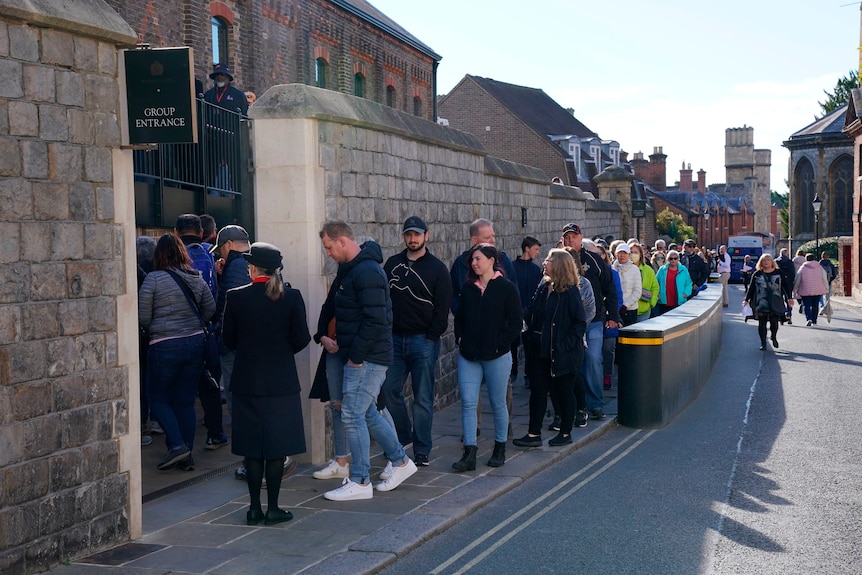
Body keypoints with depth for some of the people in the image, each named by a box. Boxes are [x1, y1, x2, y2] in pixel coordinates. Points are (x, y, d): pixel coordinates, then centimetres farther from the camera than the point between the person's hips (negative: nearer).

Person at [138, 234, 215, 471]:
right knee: (186, 401, 12)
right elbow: (210, 310, 10)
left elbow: (142, 317, -8)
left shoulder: (153, 279, -11)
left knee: (158, 398, 10)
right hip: (195, 342, 5)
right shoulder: (197, 279, 2)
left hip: (165, 346, -5)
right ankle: (187, 456, 13)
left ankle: (177, 444, -6)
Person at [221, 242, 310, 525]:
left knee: (252, 448, 8)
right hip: (281, 382, -1)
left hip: (247, 382, 1)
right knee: (276, 448, 5)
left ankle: (254, 507, 12)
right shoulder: (291, 296, -7)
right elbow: (301, 338, -5)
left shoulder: (236, 297, -6)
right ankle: (273, 509, 7)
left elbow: (228, 339, 2)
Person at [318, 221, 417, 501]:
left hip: (366, 359, -10)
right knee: (367, 413, 17)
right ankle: (401, 462, 29)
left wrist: (356, 355, -19)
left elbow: (376, 321, -24)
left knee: (352, 415, -6)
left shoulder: (367, 272, -18)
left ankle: (360, 482, 2)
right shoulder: (356, 268, 14)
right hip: (364, 357, 10)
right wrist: (343, 344, 13)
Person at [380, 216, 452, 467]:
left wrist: (432, 336, -11)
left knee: (423, 397, 0)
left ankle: (422, 451, 7)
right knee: (389, 390, 5)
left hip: (423, 341, -4)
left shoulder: (437, 268, -1)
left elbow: (442, 308, -4)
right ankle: (405, 436, 26)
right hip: (394, 338, 4)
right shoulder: (392, 264, 10)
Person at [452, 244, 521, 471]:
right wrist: (459, 339, 4)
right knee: (468, 403, -4)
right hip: (468, 355, 4)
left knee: (498, 403, 7)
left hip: (496, 356, -4)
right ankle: (469, 454, -4)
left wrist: (500, 344, -10)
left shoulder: (506, 288, -5)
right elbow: (459, 316, 18)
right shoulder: (467, 288, 9)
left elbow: (516, 322, -5)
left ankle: (500, 448, 23)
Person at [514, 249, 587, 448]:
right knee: (537, 390, 7)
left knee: (563, 391, 7)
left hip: (562, 354, -7)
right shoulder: (543, 288, 7)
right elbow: (531, 314, 8)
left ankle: (566, 433, 21)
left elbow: (580, 322, -13)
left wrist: (565, 345, -18)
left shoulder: (570, 292, -12)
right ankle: (534, 434, 11)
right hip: (540, 351, 7)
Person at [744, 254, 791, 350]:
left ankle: (774, 337, 27)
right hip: (761, 302, 0)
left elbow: (785, 286, 9)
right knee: (762, 323, -2)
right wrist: (747, 300, 6)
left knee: (774, 322, -2)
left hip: (775, 303, 0)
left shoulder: (778, 273, 7)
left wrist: (789, 297, 2)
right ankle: (763, 343, 6)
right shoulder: (757, 274, 8)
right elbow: (751, 288, 10)